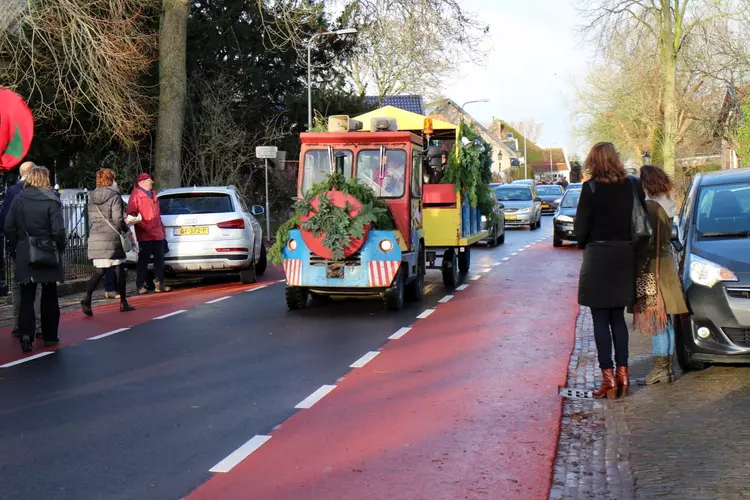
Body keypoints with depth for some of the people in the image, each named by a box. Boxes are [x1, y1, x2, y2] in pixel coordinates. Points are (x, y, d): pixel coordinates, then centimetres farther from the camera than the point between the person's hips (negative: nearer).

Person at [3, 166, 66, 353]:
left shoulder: (18, 199, 0)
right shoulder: (51, 200, -9)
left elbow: (9, 228, 0)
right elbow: (58, 230, -14)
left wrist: (15, 250, 9)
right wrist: (60, 247, 2)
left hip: (24, 255, 2)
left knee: (26, 296, 6)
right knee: (49, 296, 11)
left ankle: (26, 334, -12)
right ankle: (49, 336, 17)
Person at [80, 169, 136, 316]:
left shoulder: (92, 197, 10)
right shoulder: (114, 196, -8)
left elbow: (91, 217, 13)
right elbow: (117, 219, -15)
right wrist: (126, 230, 2)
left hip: (95, 237, 5)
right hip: (111, 238, -5)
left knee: (99, 271, 5)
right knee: (121, 269, 10)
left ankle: (87, 298, -18)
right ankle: (123, 303, 16)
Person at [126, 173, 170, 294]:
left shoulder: (153, 195, 22)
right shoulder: (136, 195, -3)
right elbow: (131, 214, -11)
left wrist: (162, 230, 21)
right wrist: (144, 226, -19)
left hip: (158, 234, 7)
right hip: (145, 235, -7)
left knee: (159, 260, 8)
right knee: (143, 261, -2)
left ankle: (159, 284, 14)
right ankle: (140, 285, 4)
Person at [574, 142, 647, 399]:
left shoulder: (591, 188, -11)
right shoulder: (634, 185, 1)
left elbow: (581, 227, -9)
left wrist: (584, 245, 10)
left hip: (599, 258, -4)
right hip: (626, 257, 5)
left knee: (600, 320, 2)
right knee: (618, 318, 15)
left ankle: (608, 376, 0)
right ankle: (622, 373, 15)